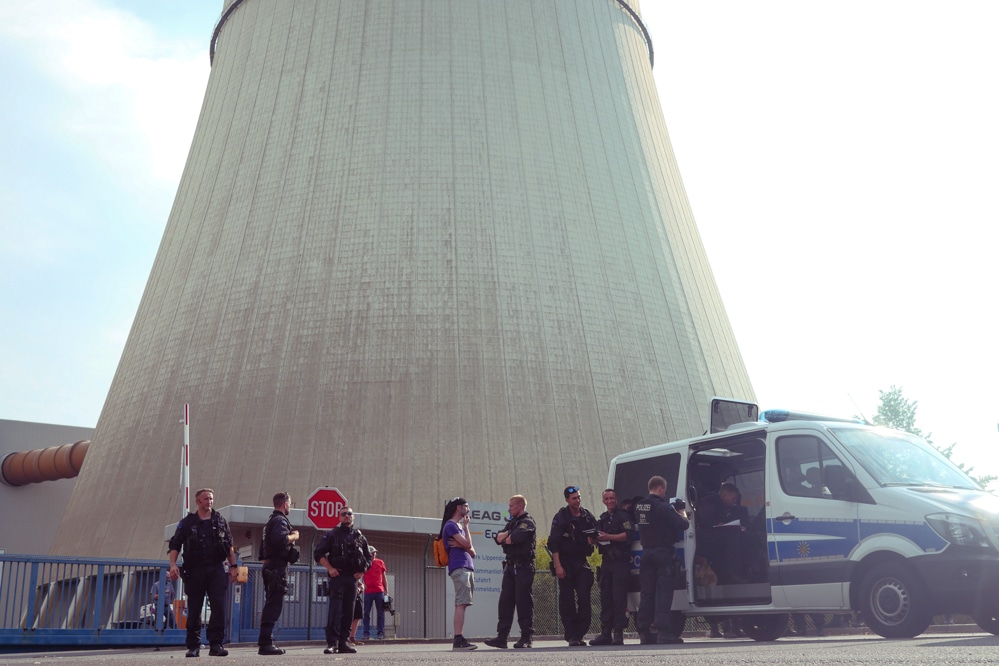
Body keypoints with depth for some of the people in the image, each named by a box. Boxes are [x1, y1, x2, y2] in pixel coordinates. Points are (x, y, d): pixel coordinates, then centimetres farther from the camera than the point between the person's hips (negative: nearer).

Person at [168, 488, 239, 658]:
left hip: (216, 569, 1)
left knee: (219, 607, -8)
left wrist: (233, 567, 7)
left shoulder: (220, 521, 11)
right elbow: (175, 546, 2)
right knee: (194, 610, 3)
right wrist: (173, 565, -13)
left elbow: (229, 546, 14)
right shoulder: (187, 522, 6)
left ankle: (216, 644, -2)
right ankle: (193, 646, 13)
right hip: (194, 570, -1)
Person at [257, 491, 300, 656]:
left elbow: (263, 549, 27)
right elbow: (280, 539, -30)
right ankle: (265, 643, -14)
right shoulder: (280, 520, -10)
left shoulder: (271, 520, 22)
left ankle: (266, 642, 17)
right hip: (278, 567, -11)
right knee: (273, 606, -11)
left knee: (270, 605, 14)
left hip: (269, 567, 11)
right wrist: (294, 536, -12)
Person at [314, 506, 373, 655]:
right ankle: (332, 643, -12)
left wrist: (362, 572, 5)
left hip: (353, 578, 4)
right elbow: (318, 553, 0)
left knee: (348, 611, 5)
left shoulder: (360, 537, 14)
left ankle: (343, 643, 10)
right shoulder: (332, 535, 4)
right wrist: (329, 568, -10)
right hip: (337, 576, -4)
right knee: (335, 610, -11)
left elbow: (368, 557, 20)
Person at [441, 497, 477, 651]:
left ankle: (459, 639, 3)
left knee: (462, 604, 5)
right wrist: (466, 526, 5)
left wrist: (460, 545, -2)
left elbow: (473, 553, 20)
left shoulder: (459, 526, 26)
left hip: (467, 568, 9)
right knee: (461, 604, -17)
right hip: (459, 568, -9)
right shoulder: (450, 525, -2)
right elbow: (468, 544, -10)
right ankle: (458, 639, -23)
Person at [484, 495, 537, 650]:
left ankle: (527, 638, -2)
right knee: (505, 601, 4)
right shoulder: (511, 523, 22)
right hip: (510, 566, 8)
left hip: (523, 566, -8)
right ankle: (501, 638, 5)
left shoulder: (528, 522, -4)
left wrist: (506, 538, -1)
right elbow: (498, 538, 10)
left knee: (524, 602, -7)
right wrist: (508, 534, -9)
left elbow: (516, 538, -21)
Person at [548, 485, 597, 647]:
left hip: (582, 562, 3)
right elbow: (553, 543, -7)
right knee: (566, 600, -2)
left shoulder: (588, 517, 8)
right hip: (565, 563, -3)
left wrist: (593, 539, -5)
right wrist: (557, 565, -14)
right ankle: (571, 636, 5)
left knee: (584, 598, -5)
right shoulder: (560, 517, -3)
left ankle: (579, 635, 2)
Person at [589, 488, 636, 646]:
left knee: (619, 596, -9)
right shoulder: (602, 518, 20)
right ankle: (605, 633, 9)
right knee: (605, 597, 6)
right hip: (606, 561, 7)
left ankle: (618, 633, -8)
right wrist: (595, 539, 1)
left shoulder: (623, 516, -2)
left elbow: (629, 534, -14)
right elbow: (598, 538, 24)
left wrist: (609, 537, -16)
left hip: (621, 561, -7)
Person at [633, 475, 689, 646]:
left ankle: (645, 633, 9)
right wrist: (682, 512, 8)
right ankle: (663, 632, -11)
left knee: (647, 592, 9)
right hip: (663, 552, -7)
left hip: (646, 552, 7)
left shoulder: (638, 506, 9)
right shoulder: (662, 507, -14)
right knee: (663, 592, -6)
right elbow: (683, 524, -15)